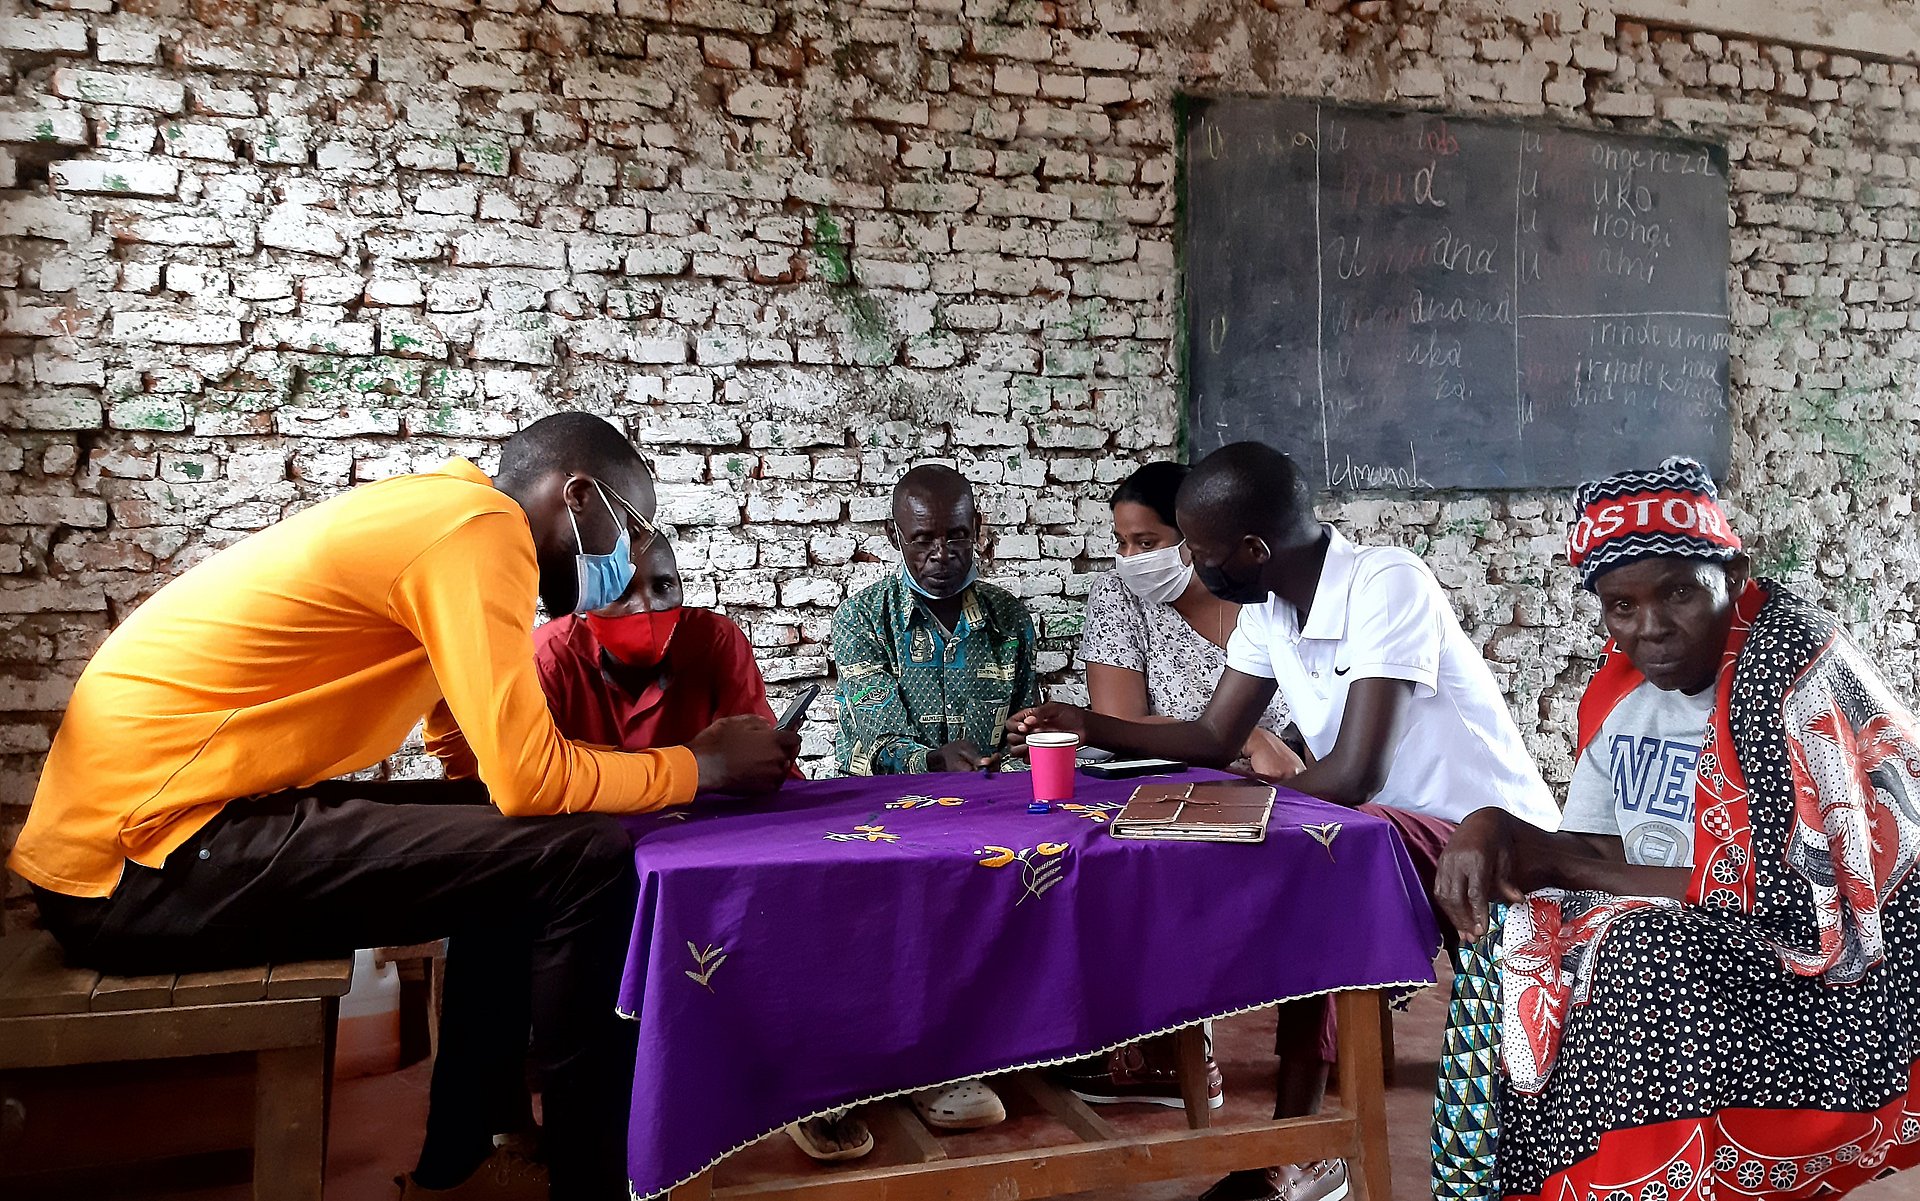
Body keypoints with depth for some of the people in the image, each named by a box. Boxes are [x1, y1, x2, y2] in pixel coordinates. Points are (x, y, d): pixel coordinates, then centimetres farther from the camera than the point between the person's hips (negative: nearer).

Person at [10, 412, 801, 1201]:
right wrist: (700, 766, -5)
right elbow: (530, 779, -20)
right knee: (585, 858, -17)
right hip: (143, 855, -10)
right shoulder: (480, 524, -15)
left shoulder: (434, 518, 16)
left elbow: (490, 762, 17)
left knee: (516, 848, 16)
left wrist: (668, 760, 10)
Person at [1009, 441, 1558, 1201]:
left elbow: (1354, 775, -30)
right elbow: (1214, 739, 7)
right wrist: (1086, 726, -1)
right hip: (1396, 828, 8)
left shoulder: (1386, 584, -25)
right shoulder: (1266, 609, -1)